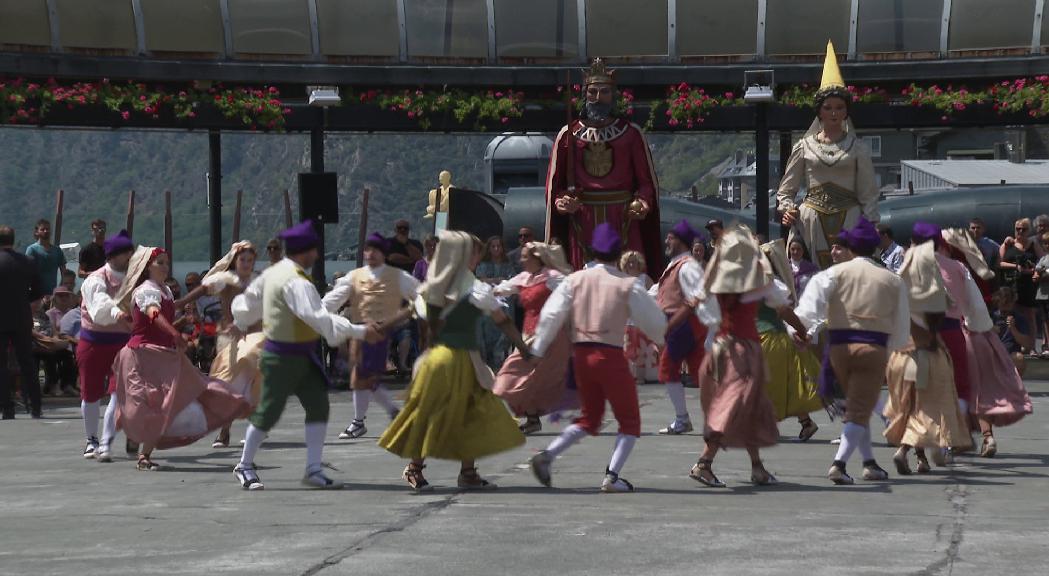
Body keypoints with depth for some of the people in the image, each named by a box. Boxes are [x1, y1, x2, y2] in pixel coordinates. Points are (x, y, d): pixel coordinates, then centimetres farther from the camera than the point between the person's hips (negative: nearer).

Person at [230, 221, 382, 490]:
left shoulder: (273, 273, 7)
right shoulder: (296, 282, -24)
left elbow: (249, 299, 19)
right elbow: (317, 317, -33)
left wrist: (241, 323, 39)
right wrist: (359, 332, -34)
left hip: (302, 356, 9)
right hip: (284, 357, -9)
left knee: (318, 406, 2)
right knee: (269, 411, 4)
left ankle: (313, 469, 4)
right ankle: (245, 466, 20)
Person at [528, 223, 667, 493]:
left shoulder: (575, 280, 3)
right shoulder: (627, 285, -5)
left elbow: (551, 315, -2)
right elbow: (655, 321, 3)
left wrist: (536, 351, 4)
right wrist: (660, 339, 25)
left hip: (581, 354, 5)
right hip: (611, 355, -5)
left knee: (590, 418, 20)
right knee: (629, 420, 9)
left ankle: (547, 455, 3)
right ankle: (612, 476, -4)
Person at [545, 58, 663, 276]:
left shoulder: (631, 134, 7)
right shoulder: (568, 135, 9)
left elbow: (647, 181, 6)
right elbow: (555, 184, 11)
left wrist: (642, 203, -13)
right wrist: (561, 202, -9)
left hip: (622, 224, -1)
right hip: (582, 226, 1)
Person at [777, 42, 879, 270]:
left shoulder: (858, 148, 9)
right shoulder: (804, 147, 10)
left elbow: (868, 195, 8)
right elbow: (786, 191, 14)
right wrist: (787, 209, -6)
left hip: (849, 221, 0)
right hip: (811, 222, 0)